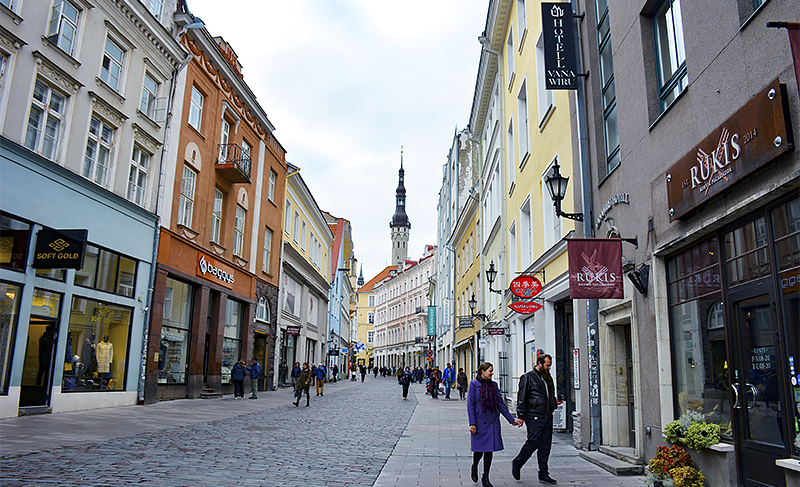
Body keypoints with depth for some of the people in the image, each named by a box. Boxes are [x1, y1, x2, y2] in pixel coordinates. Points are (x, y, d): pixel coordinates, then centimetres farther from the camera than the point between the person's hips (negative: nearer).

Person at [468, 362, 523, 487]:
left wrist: (512, 420, 6)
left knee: (490, 450, 4)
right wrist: (472, 423, -13)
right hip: (480, 421, -4)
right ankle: (474, 467, 36)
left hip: (492, 422, 4)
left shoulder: (493, 385, 7)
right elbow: (470, 404, -8)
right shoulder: (474, 384, -6)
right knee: (479, 449, 5)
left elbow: (501, 404, 9)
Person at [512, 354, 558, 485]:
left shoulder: (549, 379, 17)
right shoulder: (528, 378, -4)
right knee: (533, 443, -7)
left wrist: (554, 404, 13)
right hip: (534, 418, -7)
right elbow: (521, 398, -6)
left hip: (548, 418, 7)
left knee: (545, 446, 7)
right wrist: (521, 416, -10)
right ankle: (517, 463, 15)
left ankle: (543, 474, 15)